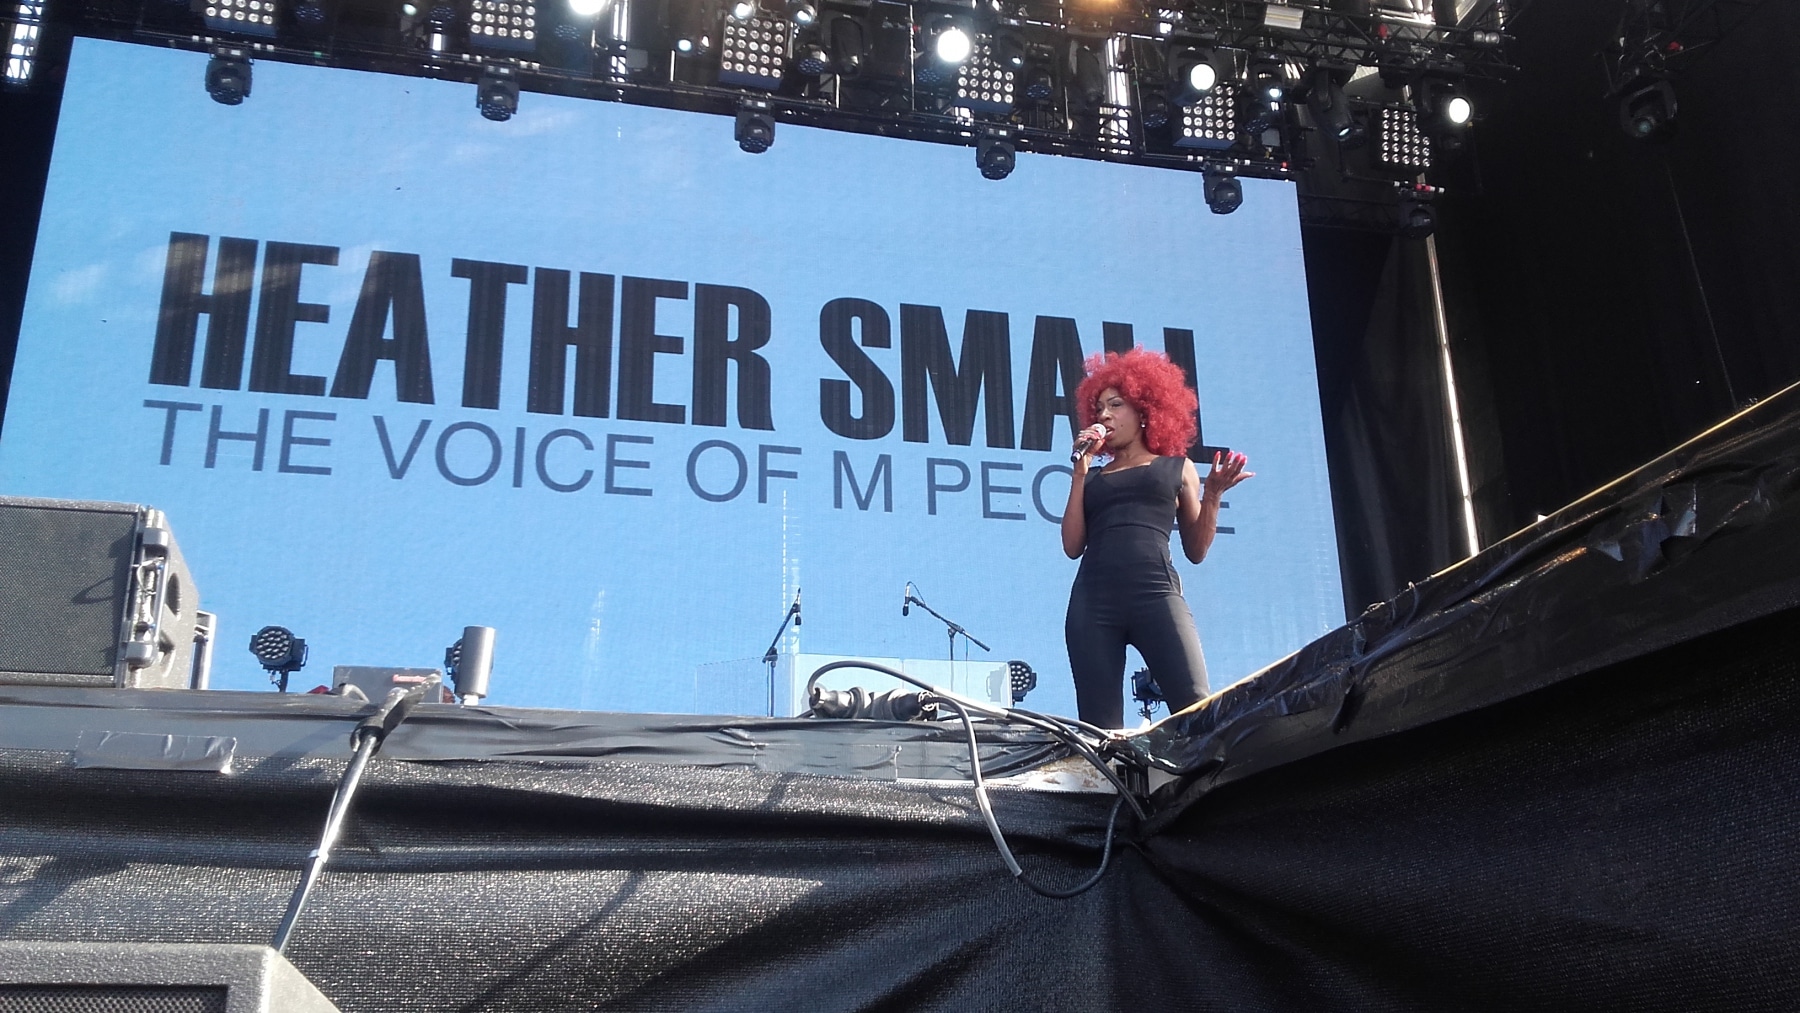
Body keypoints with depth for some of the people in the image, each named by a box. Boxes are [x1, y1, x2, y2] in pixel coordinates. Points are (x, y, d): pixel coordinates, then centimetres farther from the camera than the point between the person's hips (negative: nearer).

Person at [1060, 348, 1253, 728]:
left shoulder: (1177, 467, 20)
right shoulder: (1093, 477, 23)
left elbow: (1196, 550, 16)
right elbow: (1073, 546, 9)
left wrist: (1212, 496, 1)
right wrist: (1080, 471, 10)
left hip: (1156, 594, -2)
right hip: (1093, 600, 2)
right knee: (1099, 725, -8)